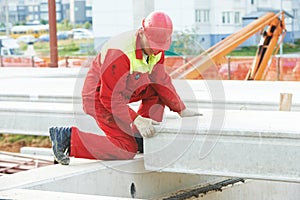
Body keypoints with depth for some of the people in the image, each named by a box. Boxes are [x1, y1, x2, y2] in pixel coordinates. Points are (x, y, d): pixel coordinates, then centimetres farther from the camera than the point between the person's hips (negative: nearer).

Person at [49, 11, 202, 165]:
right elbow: (111, 97, -29)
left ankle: (142, 139, 6)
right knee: (126, 150, -14)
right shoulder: (119, 53, -32)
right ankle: (68, 137, -9)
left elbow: (162, 81, 7)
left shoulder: (156, 50, -6)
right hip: (98, 97, -9)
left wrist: (182, 110, 4)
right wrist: (135, 121, -32)